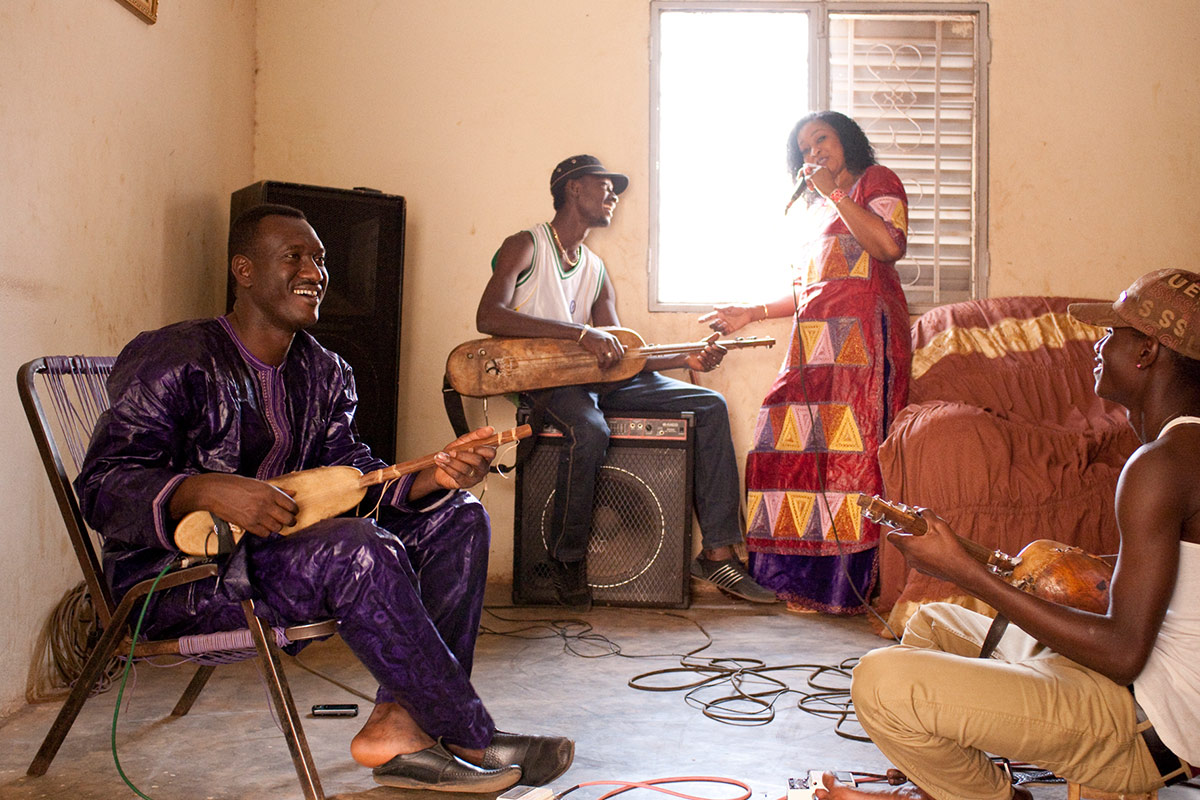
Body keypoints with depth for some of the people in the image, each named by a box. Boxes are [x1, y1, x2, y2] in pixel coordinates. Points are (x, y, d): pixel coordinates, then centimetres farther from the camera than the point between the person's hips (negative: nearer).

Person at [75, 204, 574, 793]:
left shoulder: (325, 373, 12)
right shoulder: (171, 359, -10)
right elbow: (101, 486, -17)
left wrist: (434, 477, -18)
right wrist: (206, 490, -36)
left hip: (277, 548, 8)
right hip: (176, 578, -8)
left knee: (456, 519, -4)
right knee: (361, 550, -33)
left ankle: (399, 723, -17)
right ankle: (474, 741, -18)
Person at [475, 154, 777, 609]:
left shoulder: (597, 270, 19)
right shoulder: (525, 247, -2)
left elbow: (620, 354, 13)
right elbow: (488, 317, -21)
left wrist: (687, 360, -2)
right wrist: (582, 333, -28)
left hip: (594, 379, 7)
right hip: (544, 377, -7)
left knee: (710, 405, -5)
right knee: (590, 431, -40)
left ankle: (718, 554, -9)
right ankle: (566, 557, -14)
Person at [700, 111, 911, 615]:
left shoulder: (877, 181, 8)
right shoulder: (812, 207, 29)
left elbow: (890, 246, -13)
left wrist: (834, 191, -9)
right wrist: (751, 314, 22)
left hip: (862, 339, -7)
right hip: (814, 343, 7)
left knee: (851, 450, -13)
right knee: (793, 448, -3)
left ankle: (850, 587, -10)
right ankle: (801, 576, 1)